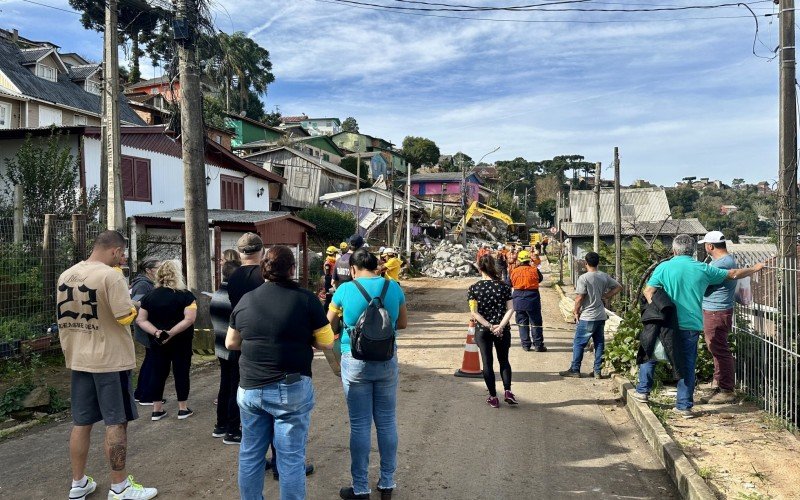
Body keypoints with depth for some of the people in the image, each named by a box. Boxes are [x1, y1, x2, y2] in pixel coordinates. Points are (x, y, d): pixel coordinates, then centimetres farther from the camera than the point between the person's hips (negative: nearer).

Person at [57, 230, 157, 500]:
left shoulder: (66, 275, 6)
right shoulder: (110, 276, -18)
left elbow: (63, 318, 14)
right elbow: (126, 316, -19)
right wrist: (132, 305, -1)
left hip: (79, 359, 7)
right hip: (110, 360, -7)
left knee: (81, 422, 15)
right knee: (116, 423, 2)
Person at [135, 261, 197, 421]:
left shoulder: (150, 296, 2)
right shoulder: (185, 295, -11)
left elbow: (141, 320, -2)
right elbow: (190, 319, -21)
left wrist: (157, 332, -12)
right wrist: (171, 333, -20)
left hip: (158, 342, 4)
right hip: (181, 342, -4)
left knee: (159, 373, 12)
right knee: (181, 372, 6)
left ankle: (157, 410, 18)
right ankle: (183, 409, 12)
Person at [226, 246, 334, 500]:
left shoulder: (245, 300, 2)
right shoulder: (306, 299, -9)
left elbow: (231, 343, 13)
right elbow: (327, 343, -4)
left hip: (250, 388, 4)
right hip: (291, 390, -4)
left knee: (250, 454, 17)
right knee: (291, 458, 5)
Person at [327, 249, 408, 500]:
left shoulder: (345, 289, -8)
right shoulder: (394, 288, -1)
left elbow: (330, 326, 3)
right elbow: (402, 323, 12)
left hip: (355, 362, -2)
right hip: (387, 361, 3)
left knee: (360, 425, 6)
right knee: (387, 422, 12)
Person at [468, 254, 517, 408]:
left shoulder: (474, 288, -7)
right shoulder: (504, 286, -5)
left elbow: (474, 313, -13)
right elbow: (510, 309, -11)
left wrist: (490, 326, -13)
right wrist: (500, 326, -15)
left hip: (482, 330, -1)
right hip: (503, 331, 1)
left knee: (487, 362, 8)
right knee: (504, 360, 18)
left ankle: (493, 397, 13)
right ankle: (507, 391, 6)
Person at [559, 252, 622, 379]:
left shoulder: (584, 278, -15)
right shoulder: (604, 276, 4)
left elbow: (580, 298, -17)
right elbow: (618, 287, 12)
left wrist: (576, 311, -3)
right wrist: (605, 296, 9)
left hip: (587, 317, -6)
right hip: (601, 316, 6)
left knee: (579, 344, 3)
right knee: (599, 343, 11)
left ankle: (575, 370, 7)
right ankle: (598, 371, 15)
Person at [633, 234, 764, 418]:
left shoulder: (664, 267, -2)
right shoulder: (703, 269, 5)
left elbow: (648, 291, -8)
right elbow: (734, 274, 17)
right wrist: (755, 268, 32)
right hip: (691, 326, 2)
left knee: (649, 354, 18)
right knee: (687, 366, 9)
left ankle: (643, 391, 20)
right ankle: (684, 406, 13)